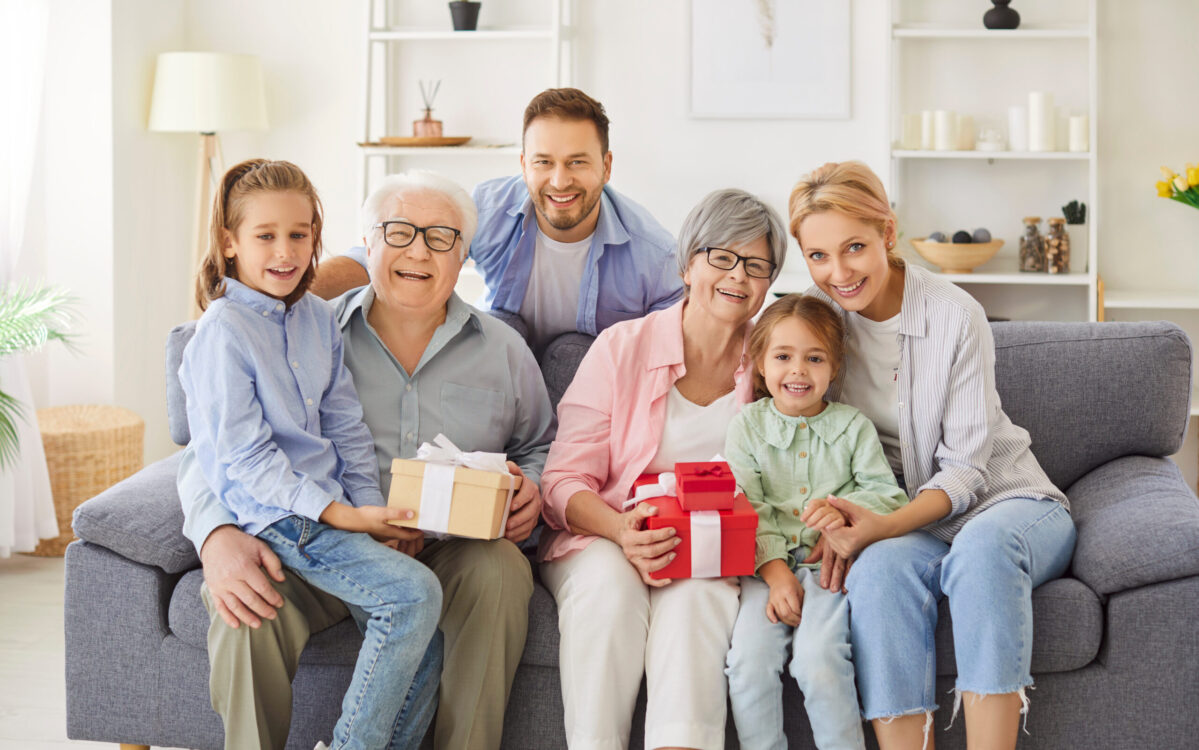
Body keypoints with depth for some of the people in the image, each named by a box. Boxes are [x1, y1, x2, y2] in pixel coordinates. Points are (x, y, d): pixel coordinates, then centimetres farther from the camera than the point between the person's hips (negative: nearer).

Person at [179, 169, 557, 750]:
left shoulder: (503, 350, 14)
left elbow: (540, 447, 28)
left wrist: (530, 490, 2)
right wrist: (218, 538, -20)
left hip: (449, 550, 1)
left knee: (501, 571, -33)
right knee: (248, 601, -32)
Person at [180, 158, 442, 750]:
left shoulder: (318, 319, 12)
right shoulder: (224, 331, -10)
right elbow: (242, 457, -14)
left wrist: (373, 511, -1)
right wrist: (342, 515, -18)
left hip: (335, 509, 7)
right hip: (273, 518, -7)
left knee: (423, 629, -9)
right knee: (415, 592, -22)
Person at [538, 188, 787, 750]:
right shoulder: (622, 347, 0)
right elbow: (564, 481, -3)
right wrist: (623, 532, -23)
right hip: (600, 540, 0)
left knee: (694, 593, -33)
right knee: (609, 583, -34)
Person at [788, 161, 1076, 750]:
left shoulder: (955, 315, -14)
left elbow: (965, 470, -14)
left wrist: (883, 525, -33)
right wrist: (842, 525, -19)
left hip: (1010, 504, -2)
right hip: (909, 521, 2)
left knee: (983, 544, -39)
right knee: (879, 568, -35)